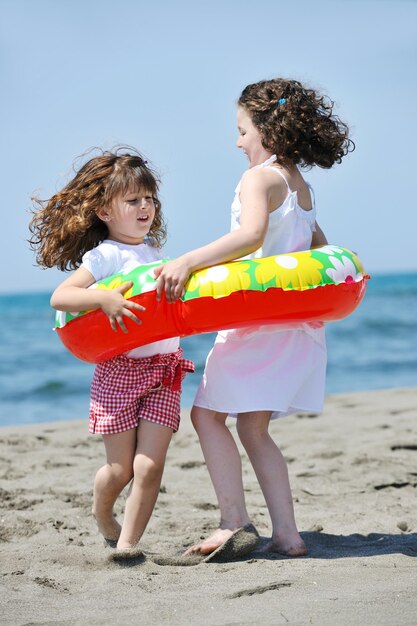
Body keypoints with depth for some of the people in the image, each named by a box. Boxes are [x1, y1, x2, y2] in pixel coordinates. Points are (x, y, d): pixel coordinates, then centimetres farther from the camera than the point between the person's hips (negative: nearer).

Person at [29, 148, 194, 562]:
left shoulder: (152, 251, 13)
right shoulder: (104, 255, -9)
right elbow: (59, 297, -20)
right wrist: (103, 299, -32)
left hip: (164, 371, 5)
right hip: (119, 370, -5)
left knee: (149, 465, -7)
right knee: (120, 469, 3)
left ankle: (127, 543, 4)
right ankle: (102, 514, 35)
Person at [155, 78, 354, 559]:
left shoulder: (260, 177, -10)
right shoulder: (301, 186, 18)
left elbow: (252, 235, -29)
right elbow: (321, 250, 26)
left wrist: (188, 262, -36)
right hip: (297, 318, 9)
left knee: (207, 413, -6)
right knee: (252, 428, 12)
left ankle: (234, 525, -12)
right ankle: (286, 534, 8)